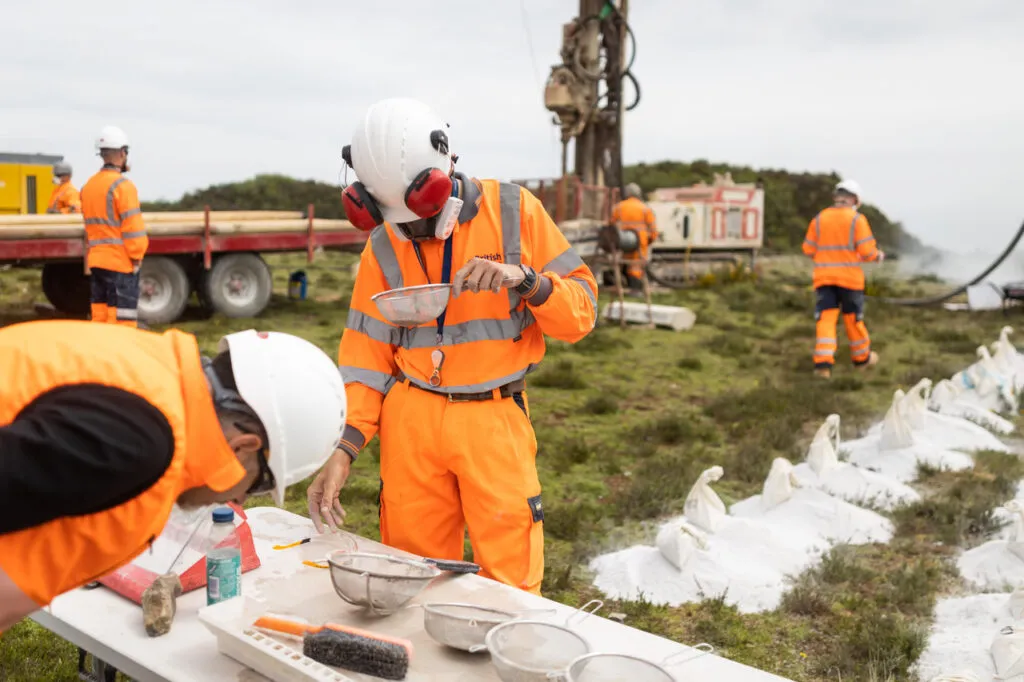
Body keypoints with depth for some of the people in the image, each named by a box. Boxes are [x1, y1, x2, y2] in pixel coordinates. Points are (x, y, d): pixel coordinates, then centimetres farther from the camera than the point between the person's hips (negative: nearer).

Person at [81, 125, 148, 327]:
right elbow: (133, 226, -16)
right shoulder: (122, 185, -12)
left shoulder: (88, 186, 14)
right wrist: (137, 256, -7)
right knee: (122, 320, -5)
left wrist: (95, 251, 18)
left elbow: (91, 225, 16)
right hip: (121, 262, -8)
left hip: (95, 261, 8)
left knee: (99, 318, 11)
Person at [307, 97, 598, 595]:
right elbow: (367, 353, 5)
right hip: (411, 422, 2)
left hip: (494, 421, -2)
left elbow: (581, 311, 0)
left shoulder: (513, 211, -1)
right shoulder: (384, 243, 5)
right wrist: (343, 448, -6)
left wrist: (523, 278, -19)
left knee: (511, 585, -2)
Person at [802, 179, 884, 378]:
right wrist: (878, 256, 11)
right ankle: (861, 357, 30)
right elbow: (867, 250, -10)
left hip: (824, 276, 2)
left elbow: (809, 249, 4)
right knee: (853, 317, 13)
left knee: (826, 318, -1)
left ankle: (823, 362, -15)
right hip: (850, 276, -2)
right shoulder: (857, 219, -6)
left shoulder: (819, 218, 3)